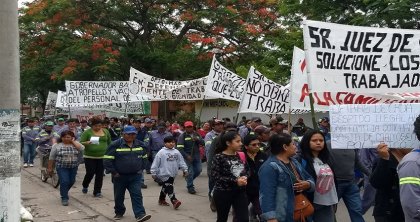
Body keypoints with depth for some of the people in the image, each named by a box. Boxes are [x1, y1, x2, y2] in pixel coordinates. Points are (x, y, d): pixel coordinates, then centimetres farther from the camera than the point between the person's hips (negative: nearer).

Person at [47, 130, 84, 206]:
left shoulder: (75, 143, 3)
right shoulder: (56, 145, -3)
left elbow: (82, 148, -15)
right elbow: (51, 158, 0)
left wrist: (73, 141, -11)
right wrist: (50, 168, 0)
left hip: (73, 167, 3)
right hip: (61, 167, -3)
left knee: (71, 181, 13)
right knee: (64, 182, -10)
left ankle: (64, 192, 36)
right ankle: (64, 198, 1)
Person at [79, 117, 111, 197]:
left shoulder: (105, 131, 6)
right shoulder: (87, 132, -5)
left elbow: (109, 142, 16)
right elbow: (81, 143, -7)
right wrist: (86, 143, -27)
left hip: (102, 157, 3)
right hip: (89, 157, -3)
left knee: (100, 175, 3)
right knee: (90, 173, -2)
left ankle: (97, 191, 14)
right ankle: (85, 186, 27)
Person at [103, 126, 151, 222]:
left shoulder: (140, 145, 6)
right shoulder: (115, 145, -9)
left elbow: (144, 158, 20)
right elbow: (107, 159, -11)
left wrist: (141, 169, 11)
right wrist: (113, 172, -12)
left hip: (135, 176, 2)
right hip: (120, 176, -2)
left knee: (137, 195, -7)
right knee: (119, 196, 11)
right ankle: (119, 213, 31)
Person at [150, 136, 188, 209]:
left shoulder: (176, 152, 6)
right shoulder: (161, 152, -10)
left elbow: (181, 161, 10)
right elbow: (156, 163, -8)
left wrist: (185, 169, 3)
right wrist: (154, 173, -7)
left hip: (172, 174, 6)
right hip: (164, 174, -6)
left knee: (165, 187, 19)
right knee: (169, 187, -14)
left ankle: (161, 200, 33)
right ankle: (174, 201, -18)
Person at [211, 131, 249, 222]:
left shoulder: (240, 155, 3)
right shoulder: (219, 157, -13)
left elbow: (245, 171, 14)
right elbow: (215, 176, -18)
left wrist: (244, 178, -10)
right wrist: (235, 181, -22)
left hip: (240, 192, 4)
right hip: (223, 193, -4)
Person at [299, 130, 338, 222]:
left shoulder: (326, 159, 13)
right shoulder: (303, 160, -11)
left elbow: (332, 179, 19)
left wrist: (334, 201, 18)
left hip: (329, 205, 7)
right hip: (313, 205, -6)